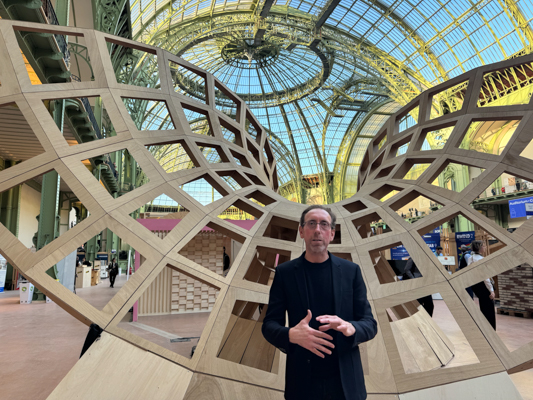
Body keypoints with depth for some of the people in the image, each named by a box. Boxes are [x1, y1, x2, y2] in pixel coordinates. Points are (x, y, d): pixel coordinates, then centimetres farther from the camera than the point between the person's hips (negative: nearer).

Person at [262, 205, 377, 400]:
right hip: (302, 382, 0)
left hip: (346, 381, 1)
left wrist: (350, 328, -24)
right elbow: (269, 325, -3)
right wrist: (291, 335, -24)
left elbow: (369, 324, -1)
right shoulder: (284, 272, -4)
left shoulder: (351, 271, -2)